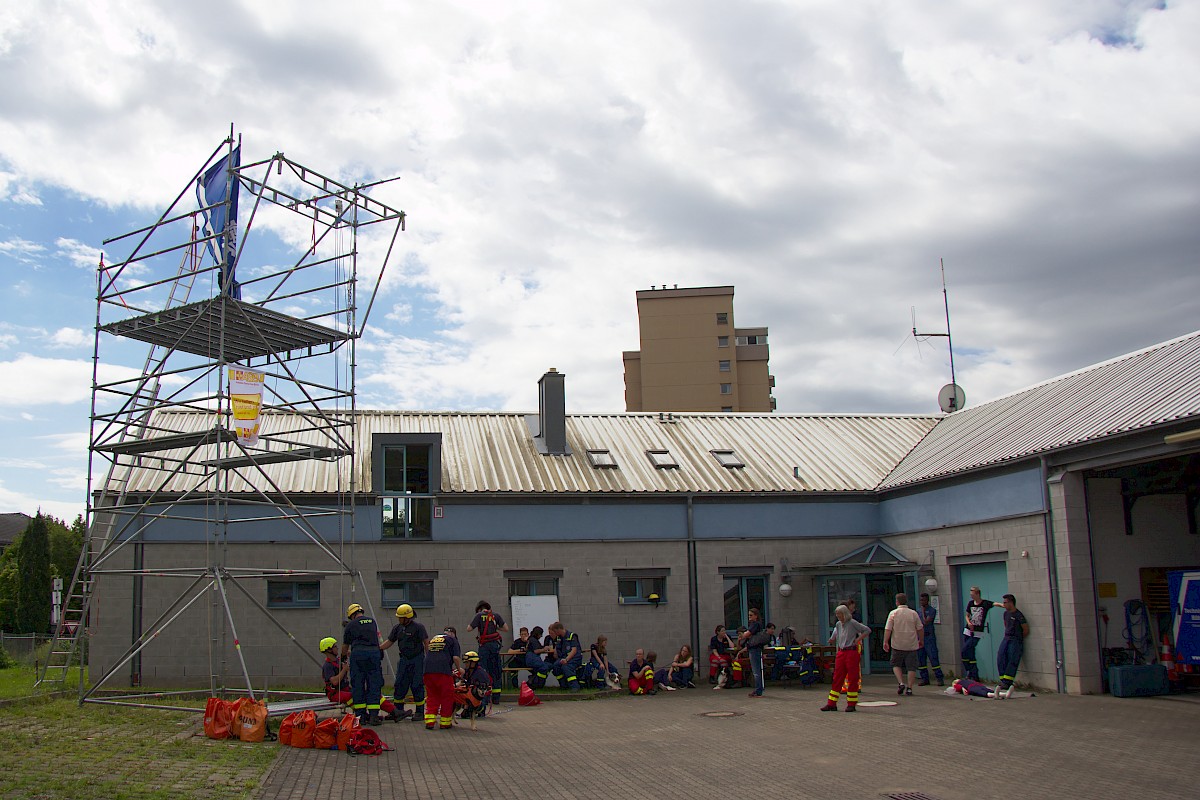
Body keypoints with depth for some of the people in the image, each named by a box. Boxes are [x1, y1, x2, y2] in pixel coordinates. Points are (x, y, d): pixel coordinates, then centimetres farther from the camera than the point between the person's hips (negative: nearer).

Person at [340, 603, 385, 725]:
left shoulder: (351, 625, 14)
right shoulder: (372, 621, 21)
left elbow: (345, 646, 22)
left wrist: (343, 655, 43)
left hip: (358, 653, -1)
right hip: (374, 652, 1)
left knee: (358, 684, 7)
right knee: (374, 685, 2)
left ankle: (360, 715, 8)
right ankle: (373, 716, -5)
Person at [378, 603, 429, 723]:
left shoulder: (418, 627, -9)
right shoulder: (397, 627, 7)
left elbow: (426, 643, -8)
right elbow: (389, 642, 14)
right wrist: (377, 649, 3)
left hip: (417, 660, -6)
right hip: (403, 660, 6)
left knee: (417, 686, -3)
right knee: (399, 685, 5)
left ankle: (420, 713, 4)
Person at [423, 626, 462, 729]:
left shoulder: (433, 639, 29)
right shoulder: (452, 639, 12)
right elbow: (456, 657, -1)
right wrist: (459, 669, 18)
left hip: (428, 670, 5)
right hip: (443, 671, -5)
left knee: (432, 696, 15)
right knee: (447, 697, 8)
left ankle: (429, 722, 6)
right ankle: (445, 722, 12)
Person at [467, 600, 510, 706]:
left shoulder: (479, 615, 1)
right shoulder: (496, 615, 9)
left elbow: (468, 629, -3)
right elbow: (506, 629, 5)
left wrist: (476, 626, 16)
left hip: (484, 645, -3)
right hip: (495, 644, 3)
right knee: (495, 670, 8)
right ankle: (496, 697, 9)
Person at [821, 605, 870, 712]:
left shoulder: (852, 623, -6)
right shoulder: (838, 624, 13)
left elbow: (867, 630, -4)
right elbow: (835, 639, 21)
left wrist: (858, 639, -10)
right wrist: (832, 640, -1)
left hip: (851, 652, -6)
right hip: (841, 652, 6)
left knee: (852, 678, 0)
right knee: (837, 678, 5)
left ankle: (851, 704, 8)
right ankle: (832, 704, 6)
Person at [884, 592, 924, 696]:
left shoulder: (893, 613, -4)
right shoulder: (914, 613, 1)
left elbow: (888, 629, -7)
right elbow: (920, 629, 7)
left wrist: (885, 642, 0)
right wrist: (921, 640, 21)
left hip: (898, 645, -1)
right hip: (912, 645, 1)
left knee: (896, 664, 14)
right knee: (911, 667, 7)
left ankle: (900, 683, -3)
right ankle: (909, 687, 3)